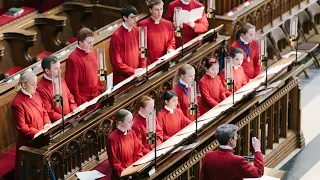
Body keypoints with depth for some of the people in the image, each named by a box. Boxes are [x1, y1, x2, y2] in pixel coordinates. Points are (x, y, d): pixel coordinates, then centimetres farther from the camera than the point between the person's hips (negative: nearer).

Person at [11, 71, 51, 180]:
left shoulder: (35, 94, 1)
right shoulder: (17, 103, -22)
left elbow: (44, 112, 14)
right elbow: (22, 128, -20)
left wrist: (47, 124, -5)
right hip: (29, 142, -7)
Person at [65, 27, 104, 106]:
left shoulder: (92, 53, 8)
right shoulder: (73, 59, -18)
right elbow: (72, 83, -18)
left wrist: (100, 89, 18)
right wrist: (79, 102, -16)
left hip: (96, 96, 7)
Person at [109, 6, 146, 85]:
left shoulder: (136, 31, 2)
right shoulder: (117, 36, -17)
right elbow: (116, 62, -16)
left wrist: (143, 68, -4)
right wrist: (133, 71, -17)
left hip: (137, 76, 5)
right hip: (122, 78, -5)